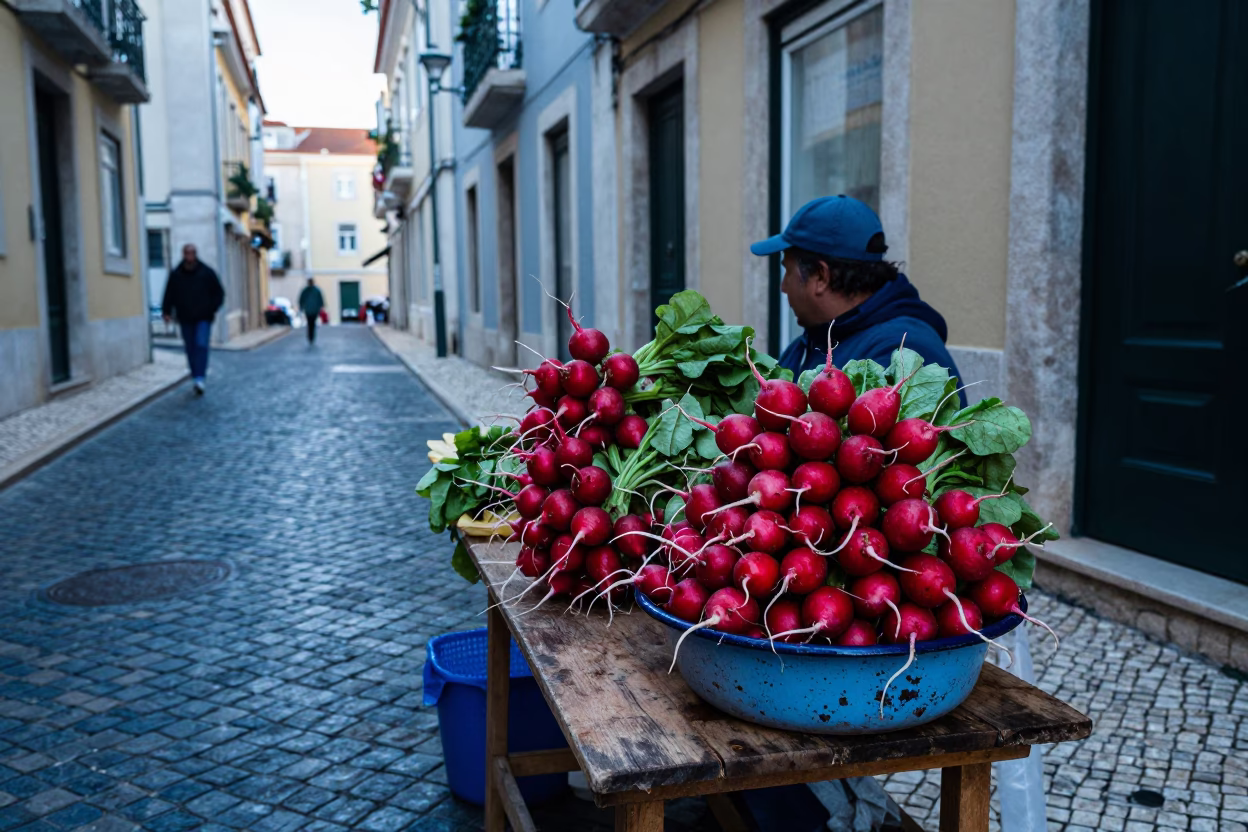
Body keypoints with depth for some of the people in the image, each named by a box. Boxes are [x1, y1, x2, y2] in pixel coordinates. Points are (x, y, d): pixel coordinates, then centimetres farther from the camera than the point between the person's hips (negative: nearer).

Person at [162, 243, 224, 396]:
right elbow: (169, 295, 9)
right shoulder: (176, 274, 4)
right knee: (191, 349, 5)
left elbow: (219, 293, 4)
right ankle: (197, 377, 14)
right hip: (185, 319, 3)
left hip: (203, 318, -2)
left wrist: (212, 309, -8)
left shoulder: (206, 272, 0)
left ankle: (200, 379, -18)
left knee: (201, 346, -15)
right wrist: (167, 311, -3)